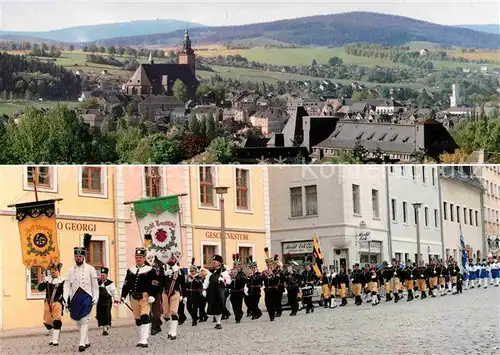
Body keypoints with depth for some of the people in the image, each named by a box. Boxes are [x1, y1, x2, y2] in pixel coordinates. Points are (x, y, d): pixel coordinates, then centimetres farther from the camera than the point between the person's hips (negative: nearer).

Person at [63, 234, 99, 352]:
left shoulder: (90, 269, 1)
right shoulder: (70, 270, 8)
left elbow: (95, 285, 2)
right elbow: (67, 285, 3)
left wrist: (95, 298, -3)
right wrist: (66, 299, -6)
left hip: (86, 297, -4)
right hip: (75, 297, 4)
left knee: (84, 320, -11)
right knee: (78, 321, 11)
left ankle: (82, 343, -15)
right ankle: (86, 341, 25)